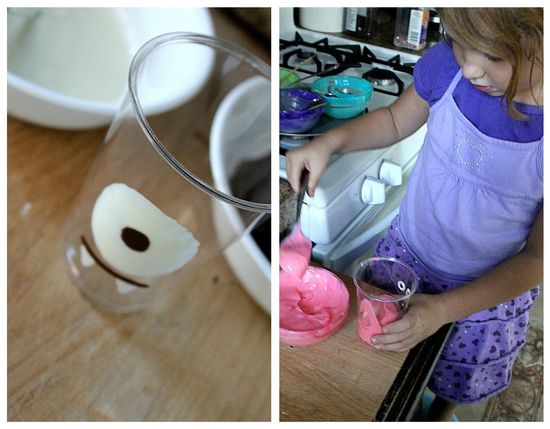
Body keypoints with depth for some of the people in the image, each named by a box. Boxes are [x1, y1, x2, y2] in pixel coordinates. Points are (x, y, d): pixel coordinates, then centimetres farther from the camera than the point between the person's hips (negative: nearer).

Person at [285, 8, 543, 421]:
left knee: (456, 379, 26)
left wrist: (444, 309, -30)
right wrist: (329, 142, -19)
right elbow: (396, 121, -2)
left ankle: (441, 412, 60)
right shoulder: (449, 62, -22)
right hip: (406, 253, 2)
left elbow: (537, 256, -21)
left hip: (488, 290, -2)